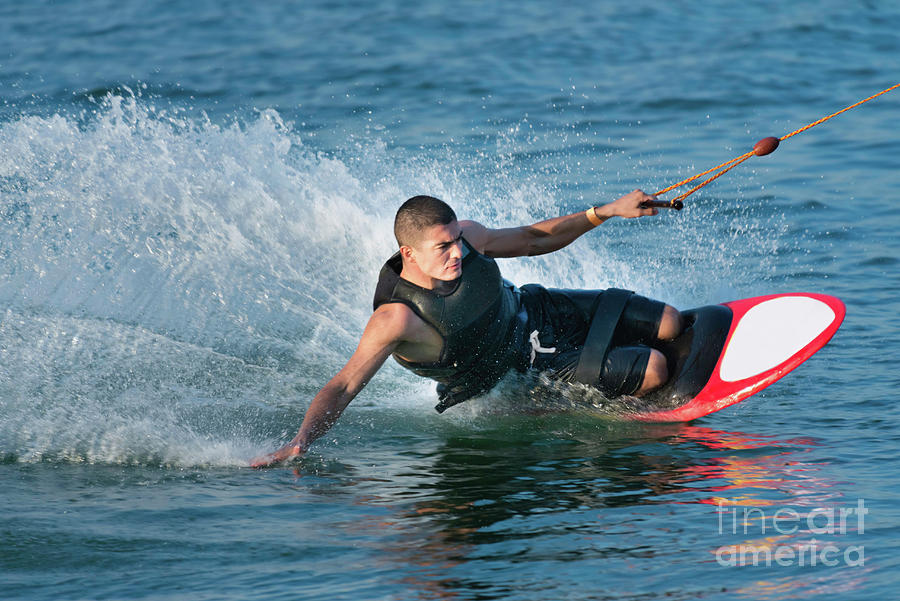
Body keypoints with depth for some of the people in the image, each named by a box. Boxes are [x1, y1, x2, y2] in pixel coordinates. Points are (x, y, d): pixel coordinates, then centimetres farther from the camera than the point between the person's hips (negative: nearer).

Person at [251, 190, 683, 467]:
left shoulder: (464, 237, -20)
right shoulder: (397, 318, -37)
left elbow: (531, 240, -1)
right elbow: (343, 386, -37)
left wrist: (606, 212, -6)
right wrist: (299, 444, -52)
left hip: (540, 310, 5)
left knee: (669, 323, 7)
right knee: (653, 370, -14)